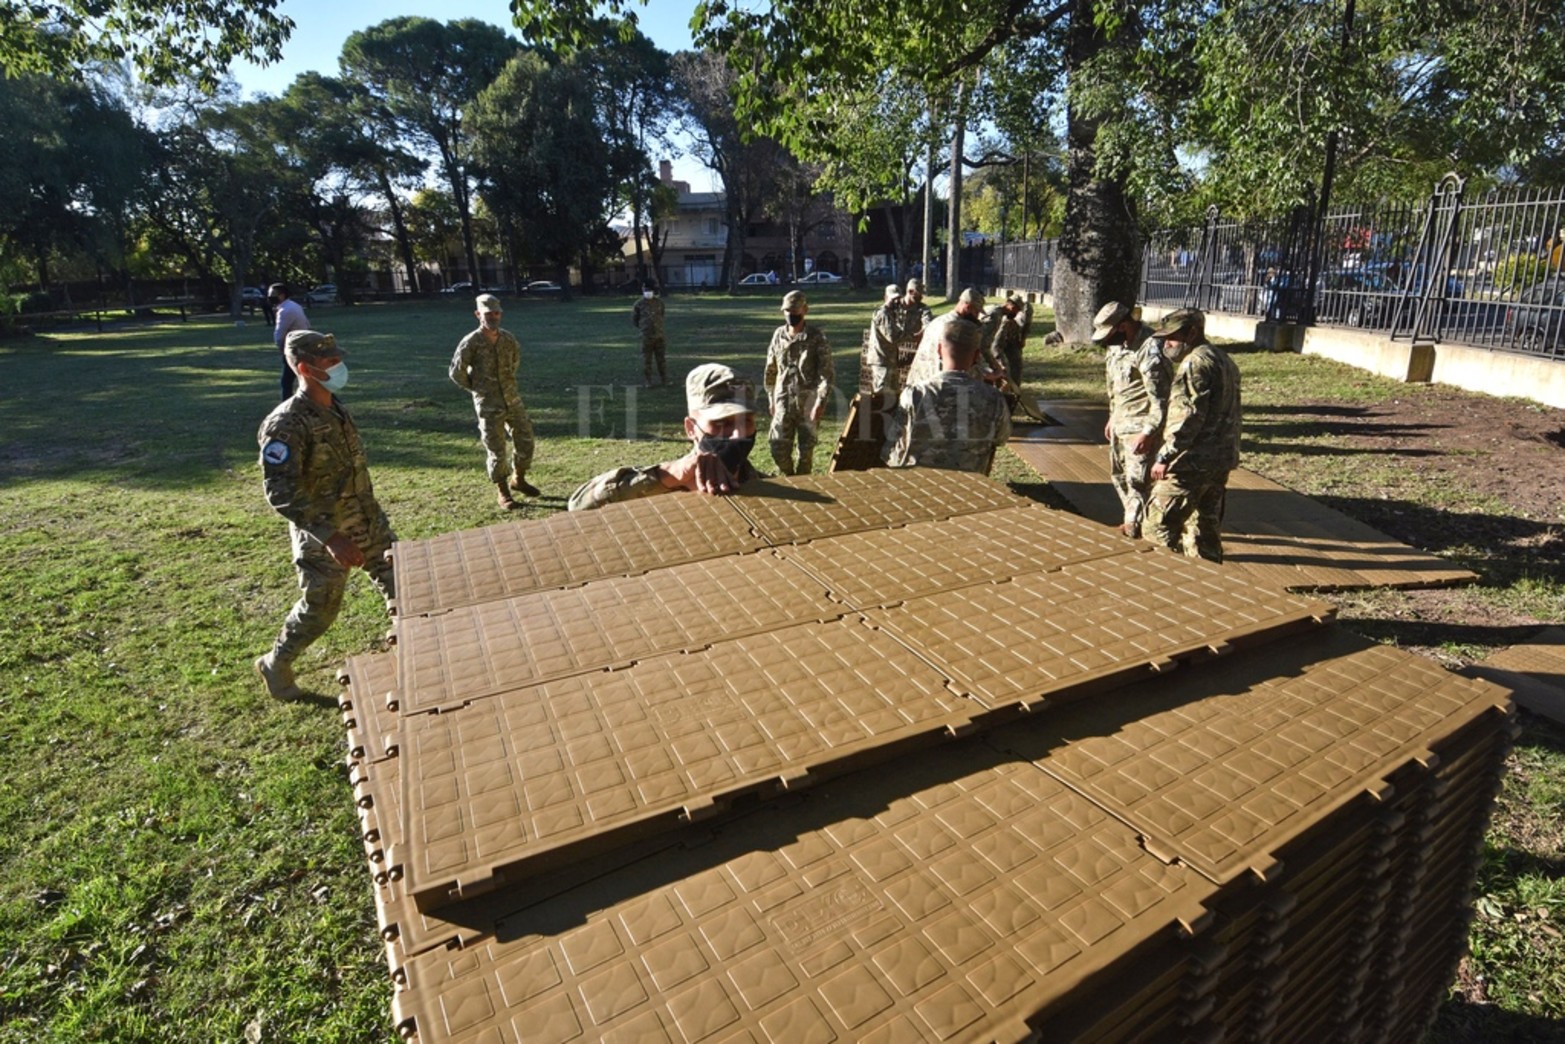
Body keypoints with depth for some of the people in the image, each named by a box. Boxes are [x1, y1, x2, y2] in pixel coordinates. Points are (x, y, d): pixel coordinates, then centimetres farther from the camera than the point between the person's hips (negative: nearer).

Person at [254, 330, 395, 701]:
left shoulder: (336, 407, 3)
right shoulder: (286, 425, -23)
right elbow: (280, 492, -28)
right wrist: (329, 536, -35)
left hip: (368, 520, 7)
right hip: (324, 535, -7)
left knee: (398, 580, 13)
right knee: (317, 610, 9)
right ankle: (275, 665, 34)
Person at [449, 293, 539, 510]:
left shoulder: (508, 338, 1)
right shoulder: (471, 342, -13)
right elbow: (457, 372, -8)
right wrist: (477, 388, 1)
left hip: (512, 399, 5)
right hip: (489, 405, -5)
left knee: (525, 440, 11)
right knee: (496, 450, 1)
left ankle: (518, 479, 33)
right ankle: (503, 494, 15)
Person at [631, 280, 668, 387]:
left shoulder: (659, 302, 2)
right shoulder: (639, 304, -3)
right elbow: (634, 318, 9)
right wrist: (642, 327, 14)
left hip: (659, 335, 2)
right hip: (646, 337, -2)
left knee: (662, 358, 6)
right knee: (646, 359, 2)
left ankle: (664, 380, 17)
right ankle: (647, 381, 10)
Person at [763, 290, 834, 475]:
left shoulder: (815, 336, -5)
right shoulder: (779, 335, 7)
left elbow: (827, 371, -8)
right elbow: (770, 370, 15)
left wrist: (821, 401, -16)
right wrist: (772, 399, 15)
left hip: (808, 401, -3)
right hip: (783, 401, 3)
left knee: (806, 450, 4)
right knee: (779, 449, 1)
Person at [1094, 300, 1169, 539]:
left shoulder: (1150, 349, -21)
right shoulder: (1118, 344, 7)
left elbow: (1161, 398, -22)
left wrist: (1148, 432, -23)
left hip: (1140, 426, -9)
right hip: (1120, 423, 9)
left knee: (1137, 478, -5)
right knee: (1118, 474, 17)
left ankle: (1136, 524, 10)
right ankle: (1132, 518, 32)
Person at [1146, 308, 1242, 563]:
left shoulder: (1195, 363, -14)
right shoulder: (1224, 360, 18)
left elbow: (1188, 416, -22)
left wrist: (1165, 457, -22)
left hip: (1193, 460, -10)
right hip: (1221, 459, 10)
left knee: (1160, 524, -5)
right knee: (1206, 525, 16)